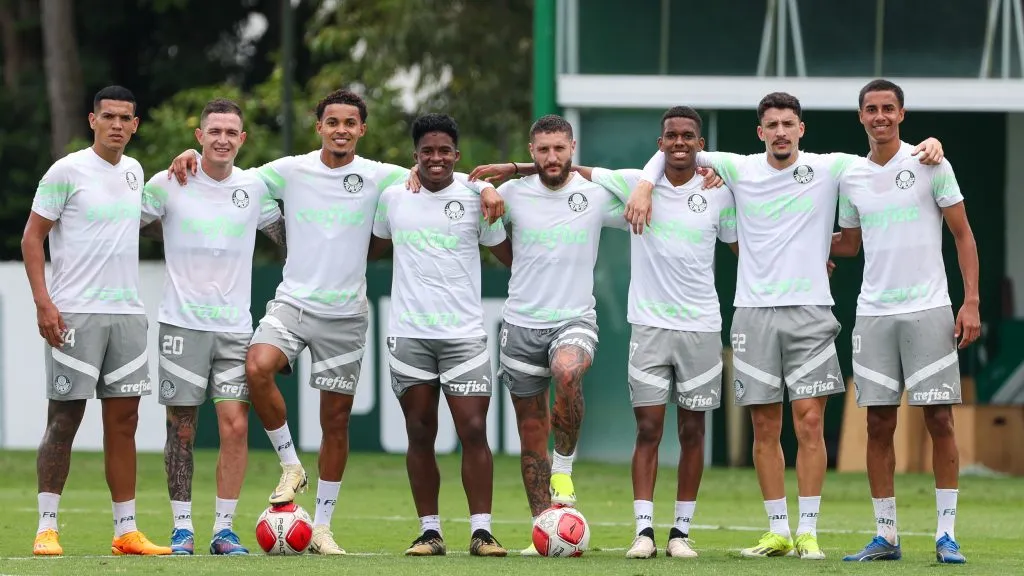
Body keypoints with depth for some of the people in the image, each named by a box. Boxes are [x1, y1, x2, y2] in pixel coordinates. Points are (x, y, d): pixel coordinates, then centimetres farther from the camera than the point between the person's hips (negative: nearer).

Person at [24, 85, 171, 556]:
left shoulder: (134, 172, 13)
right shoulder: (67, 171, -6)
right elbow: (31, 238, -6)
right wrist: (43, 301, -14)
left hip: (127, 314, 6)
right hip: (74, 314, -6)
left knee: (123, 421, 6)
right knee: (63, 419, -5)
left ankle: (126, 532, 9)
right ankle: (47, 529, -1)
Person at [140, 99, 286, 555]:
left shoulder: (255, 187, 5)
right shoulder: (168, 184, -2)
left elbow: (285, 237, 17)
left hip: (234, 325, 1)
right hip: (181, 323, -1)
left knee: (236, 425, -9)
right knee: (181, 430, 1)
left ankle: (224, 529, 0)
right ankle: (182, 528, 10)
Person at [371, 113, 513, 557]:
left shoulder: (476, 197, 1)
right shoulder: (393, 197, 6)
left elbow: (508, 254, 9)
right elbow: (375, 245, 23)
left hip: (464, 332, -2)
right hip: (408, 333, 2)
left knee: (473, 431, -8)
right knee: (420, 434, 4)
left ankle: (481, 530, -4)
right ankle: (429, 532, 10)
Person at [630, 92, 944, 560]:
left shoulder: (829, 169, 4)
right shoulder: (739, 170, 6)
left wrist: (927, 145, -8)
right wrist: (645, 186, 0)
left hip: (809, 310, -1)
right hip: (754, 311, 1)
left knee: (810, 421, -7)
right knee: (765, 428, 3)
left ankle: (808, 532, -2)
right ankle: (777, 532, 11)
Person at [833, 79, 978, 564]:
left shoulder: (929, 165, -1)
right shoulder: (851, 177, 9)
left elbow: (963, 235, 1)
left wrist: (971, 303, -7)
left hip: (928, 310, -3)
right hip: (873, 314, 3)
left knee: (939, 419, -4)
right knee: (879, 424, 3)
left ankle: (946, 533, 1)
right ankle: (885, 536, 8)